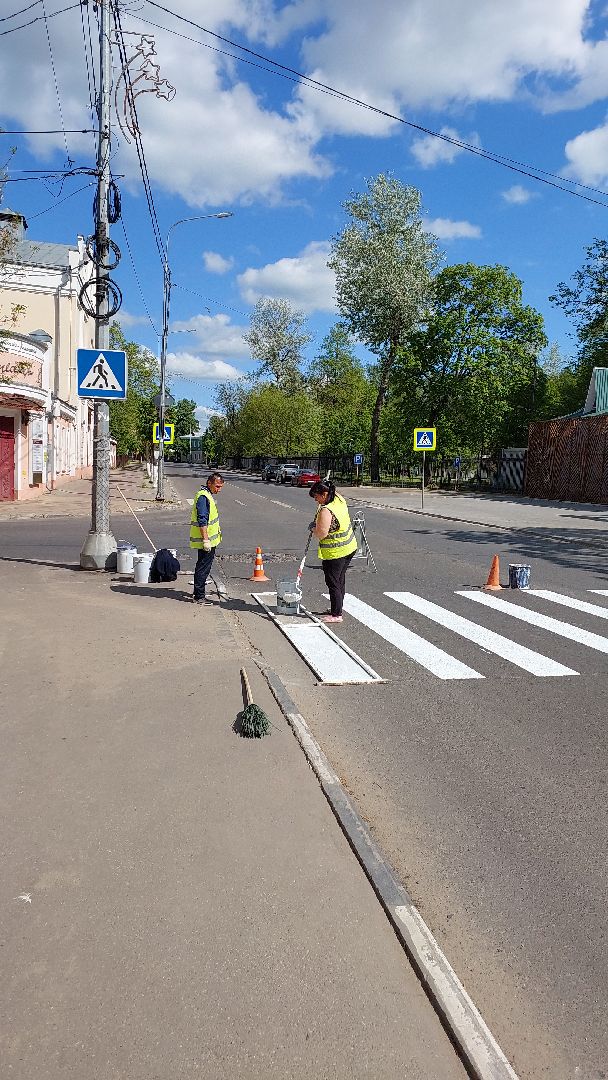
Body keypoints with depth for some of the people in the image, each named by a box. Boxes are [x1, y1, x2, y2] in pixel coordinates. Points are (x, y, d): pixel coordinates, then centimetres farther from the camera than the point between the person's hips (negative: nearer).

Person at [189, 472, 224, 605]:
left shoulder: (208, 495, 15)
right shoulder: (203, 497, -18)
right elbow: (202, 521, -23)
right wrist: (206, 540, -24)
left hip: (209, 540, 11)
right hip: (205, 540, -11)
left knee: (204, 566, 17)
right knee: (203, 568, -5)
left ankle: (198, 593, 27)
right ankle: (199, 597, 0)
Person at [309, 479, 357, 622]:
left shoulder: (325, 511, -26)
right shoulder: (339, 499, 1)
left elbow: (321, 534, -26)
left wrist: (313, 527, -5)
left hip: (335, 552, -9)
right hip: (349, 547, 9)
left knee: (333, 582, -1)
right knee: (341, 579, 19)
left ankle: (336, 615, 3)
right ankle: (338, 608, 31)